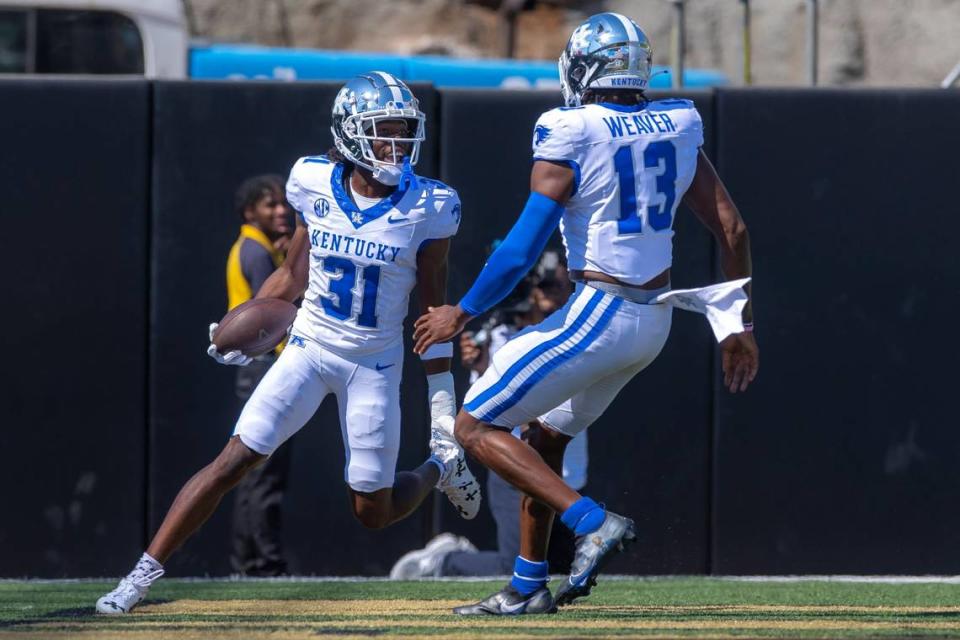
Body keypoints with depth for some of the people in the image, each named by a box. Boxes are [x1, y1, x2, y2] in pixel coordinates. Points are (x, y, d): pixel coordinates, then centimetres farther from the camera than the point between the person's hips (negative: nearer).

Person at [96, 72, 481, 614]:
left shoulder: (426, 207, -11)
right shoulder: (316, 186, -6)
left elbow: (434, 308, -4)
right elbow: (293, 276, 8)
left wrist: (443, 400, -4)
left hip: (375, 366, -1)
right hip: (309, 350, 1)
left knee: (373, 511, 4)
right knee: (234, 461, -11)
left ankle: (440, 468, 37)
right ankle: (143, 575, -6)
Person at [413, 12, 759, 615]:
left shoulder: (570, 139, -13)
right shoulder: (676, 129, 5)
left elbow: (522, 250, -14)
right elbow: (733, 230, 6)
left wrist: (460, 314, -1)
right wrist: (737, 326, 14)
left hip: (596, 316, -8)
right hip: (654, 318, 8)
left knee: (477, 426, 0)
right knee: (545, 436, 23)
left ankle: (593, 523, -13)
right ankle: (528, 587, 26)